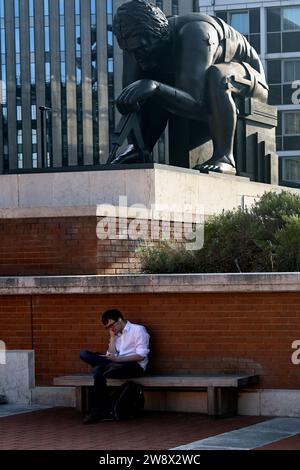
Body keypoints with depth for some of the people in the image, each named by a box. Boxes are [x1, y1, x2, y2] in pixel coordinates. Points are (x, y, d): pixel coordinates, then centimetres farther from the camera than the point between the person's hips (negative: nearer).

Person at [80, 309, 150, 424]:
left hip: (135, 366, -7)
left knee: (99, 371, -31)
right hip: (117, 364, 7)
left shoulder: (138, 330, 3)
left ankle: (98, 411, -25)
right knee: (84, 354, -10)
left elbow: (141, 356, -10)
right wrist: (112, 337, 7)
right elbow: (111, 356, 10)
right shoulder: (116, 334, 24)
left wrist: (117, 359, -17)